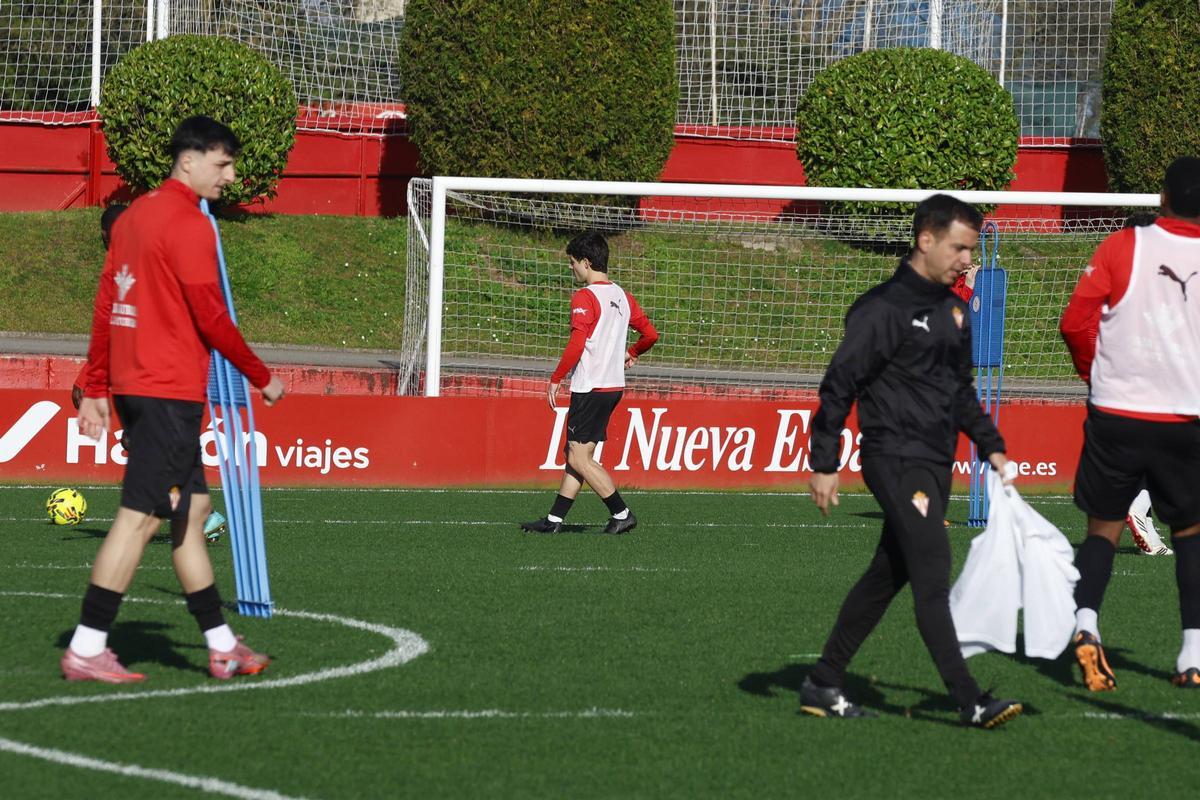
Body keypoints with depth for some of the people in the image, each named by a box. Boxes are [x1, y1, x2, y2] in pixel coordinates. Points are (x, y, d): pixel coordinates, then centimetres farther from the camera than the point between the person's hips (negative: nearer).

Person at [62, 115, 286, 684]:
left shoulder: (133, 216, 14)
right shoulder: (189, 224, -13)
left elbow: (104, 308, 16)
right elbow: (211, 319, -15)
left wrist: (96, 389, 18)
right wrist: (262, 378, -4)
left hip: (133, 385, 10)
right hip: (170, 391, -10)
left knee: (192, 508, 14)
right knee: (140, 517, -7)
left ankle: (220, 646, 18)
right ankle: (86, 649, -8)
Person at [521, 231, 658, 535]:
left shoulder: (585, 297, -13)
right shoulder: (622, 297, 11)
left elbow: (577, 345, -21)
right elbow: (650, 334, 17)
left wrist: (555, 380, -12)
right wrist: (631, 353, 36)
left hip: (590, 388, -9)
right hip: (614, 385, 9)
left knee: (580, 459, -5)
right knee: (575, 454, 11)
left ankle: (622, 514, -6)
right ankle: (555, 519, 13)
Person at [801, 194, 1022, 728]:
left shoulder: (954, 311, 15)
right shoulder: (884, 309, -11)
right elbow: (839, 385, -11)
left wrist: (990, 445, 19)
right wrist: (823, 465, -12)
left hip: (935, 465, 9)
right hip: (895, 459, -9)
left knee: (889, 574, 12)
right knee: (933, 574, -14)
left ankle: (824, 684, 21)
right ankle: (970, 701, -18)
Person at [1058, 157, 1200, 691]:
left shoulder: (1122, 248, -6)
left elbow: (1075, 322, -5)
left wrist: (1093, 370, 14)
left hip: (1117, 416, -1)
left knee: (1104, 526, 11)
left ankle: (1085, 622, -13)